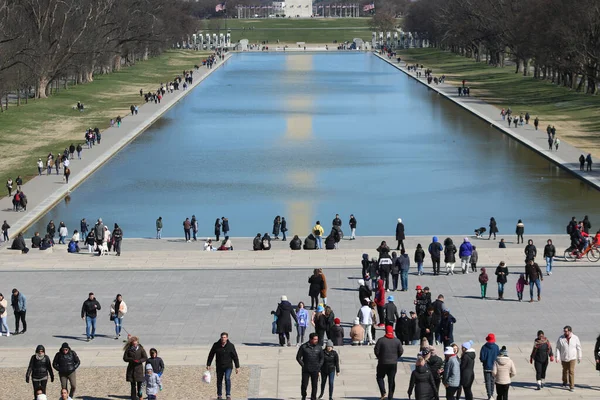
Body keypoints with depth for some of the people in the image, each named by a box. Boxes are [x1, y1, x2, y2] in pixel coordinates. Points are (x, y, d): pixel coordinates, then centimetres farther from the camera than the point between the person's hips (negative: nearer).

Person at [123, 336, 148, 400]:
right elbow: (125, 358, -1)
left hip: (139, 368, -1)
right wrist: (132, 359, -19)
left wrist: (139, 361, -22)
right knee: (133, 384, 3)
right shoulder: (128, 349, -1)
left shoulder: (141, 349, -3)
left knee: (139, 382, -2)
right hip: (131, 368, 1)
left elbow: (145, 358, -4)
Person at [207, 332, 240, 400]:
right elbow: (211, 355, 4)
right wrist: (208, 365, 2)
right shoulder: (216, 345, -5)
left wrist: (237, 367, -2)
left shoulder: (231, 346, -7)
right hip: (219, 366, 2)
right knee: (219, 381, 9)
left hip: (228, 366, -2)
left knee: (227, 378, -20)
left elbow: (235, 357, -1)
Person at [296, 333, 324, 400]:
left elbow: (322, 358, 12)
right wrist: (303, 365, -6)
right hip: (306, 370, -1)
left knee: (314, 385, 2)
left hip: (315, 371, 2)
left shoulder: (319, 348, 4)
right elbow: (298, 357, 2)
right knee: (304, 385, 0)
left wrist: (319, 366, 0)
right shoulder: (303, 347, -3)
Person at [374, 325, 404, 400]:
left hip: (383, 363, -3)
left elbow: (376, 350, -8)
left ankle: (383, 393, -5)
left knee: (380, 377, 13)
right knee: (392, 380, 9)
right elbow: (401, 351, 1)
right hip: (393, 363, 3)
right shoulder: (397, 341, -2)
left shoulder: (381, 340, -10)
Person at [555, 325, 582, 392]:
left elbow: (578, 348, 4)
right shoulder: (561, 338, -7)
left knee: (571, 371, -9)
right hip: (564, 358, 1)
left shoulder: (575, 338, -6)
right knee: (565, 371, 16)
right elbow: (558, 348, -4)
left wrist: (579, 357, 7)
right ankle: (564, 382, 41)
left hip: (572, 358, -1)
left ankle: (572, 386, -6)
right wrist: (557, 357, -11)